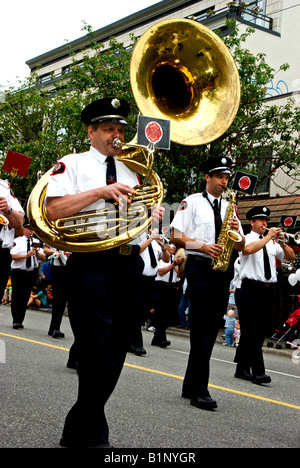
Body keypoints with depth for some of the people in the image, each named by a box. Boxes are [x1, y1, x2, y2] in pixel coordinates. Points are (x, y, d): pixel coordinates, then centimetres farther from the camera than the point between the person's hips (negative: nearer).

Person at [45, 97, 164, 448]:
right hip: (91, 264, -6)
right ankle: (95, 436, 3)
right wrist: (101, 191, -14)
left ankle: (77, 432, 22)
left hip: (129, 264, 6)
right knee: (96, 351, -10)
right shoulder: (73, 164, 5)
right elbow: (53, 210, -9)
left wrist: (151, 216, 4)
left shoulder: (132, 171, 22)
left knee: (115, 353, 8)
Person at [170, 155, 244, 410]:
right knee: (202, 326, -12)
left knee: (212, 327, 7)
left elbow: (241, 247, 18)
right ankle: (200, 390, -11)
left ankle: (191, 385, 16)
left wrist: (236, 231, -3)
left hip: (222, 269, 6)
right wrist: (203, 246, -16)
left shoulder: (228, 207, 19)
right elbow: (175, 236, -4)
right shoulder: (192, 202, 4)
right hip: (199, 267, -6)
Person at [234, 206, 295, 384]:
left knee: (260, 331, 7)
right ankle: (258, 371, -11)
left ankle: (242, 369, 15)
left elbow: (291, 257, 16)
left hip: (268, 289, 6)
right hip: (252, 288, -6)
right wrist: (268, 237, -15)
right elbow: (249, 249, -22)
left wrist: (282, 243, -2)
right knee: (252, 330, -10)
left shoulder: (272, 243, 19)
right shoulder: (247, 238, 2)